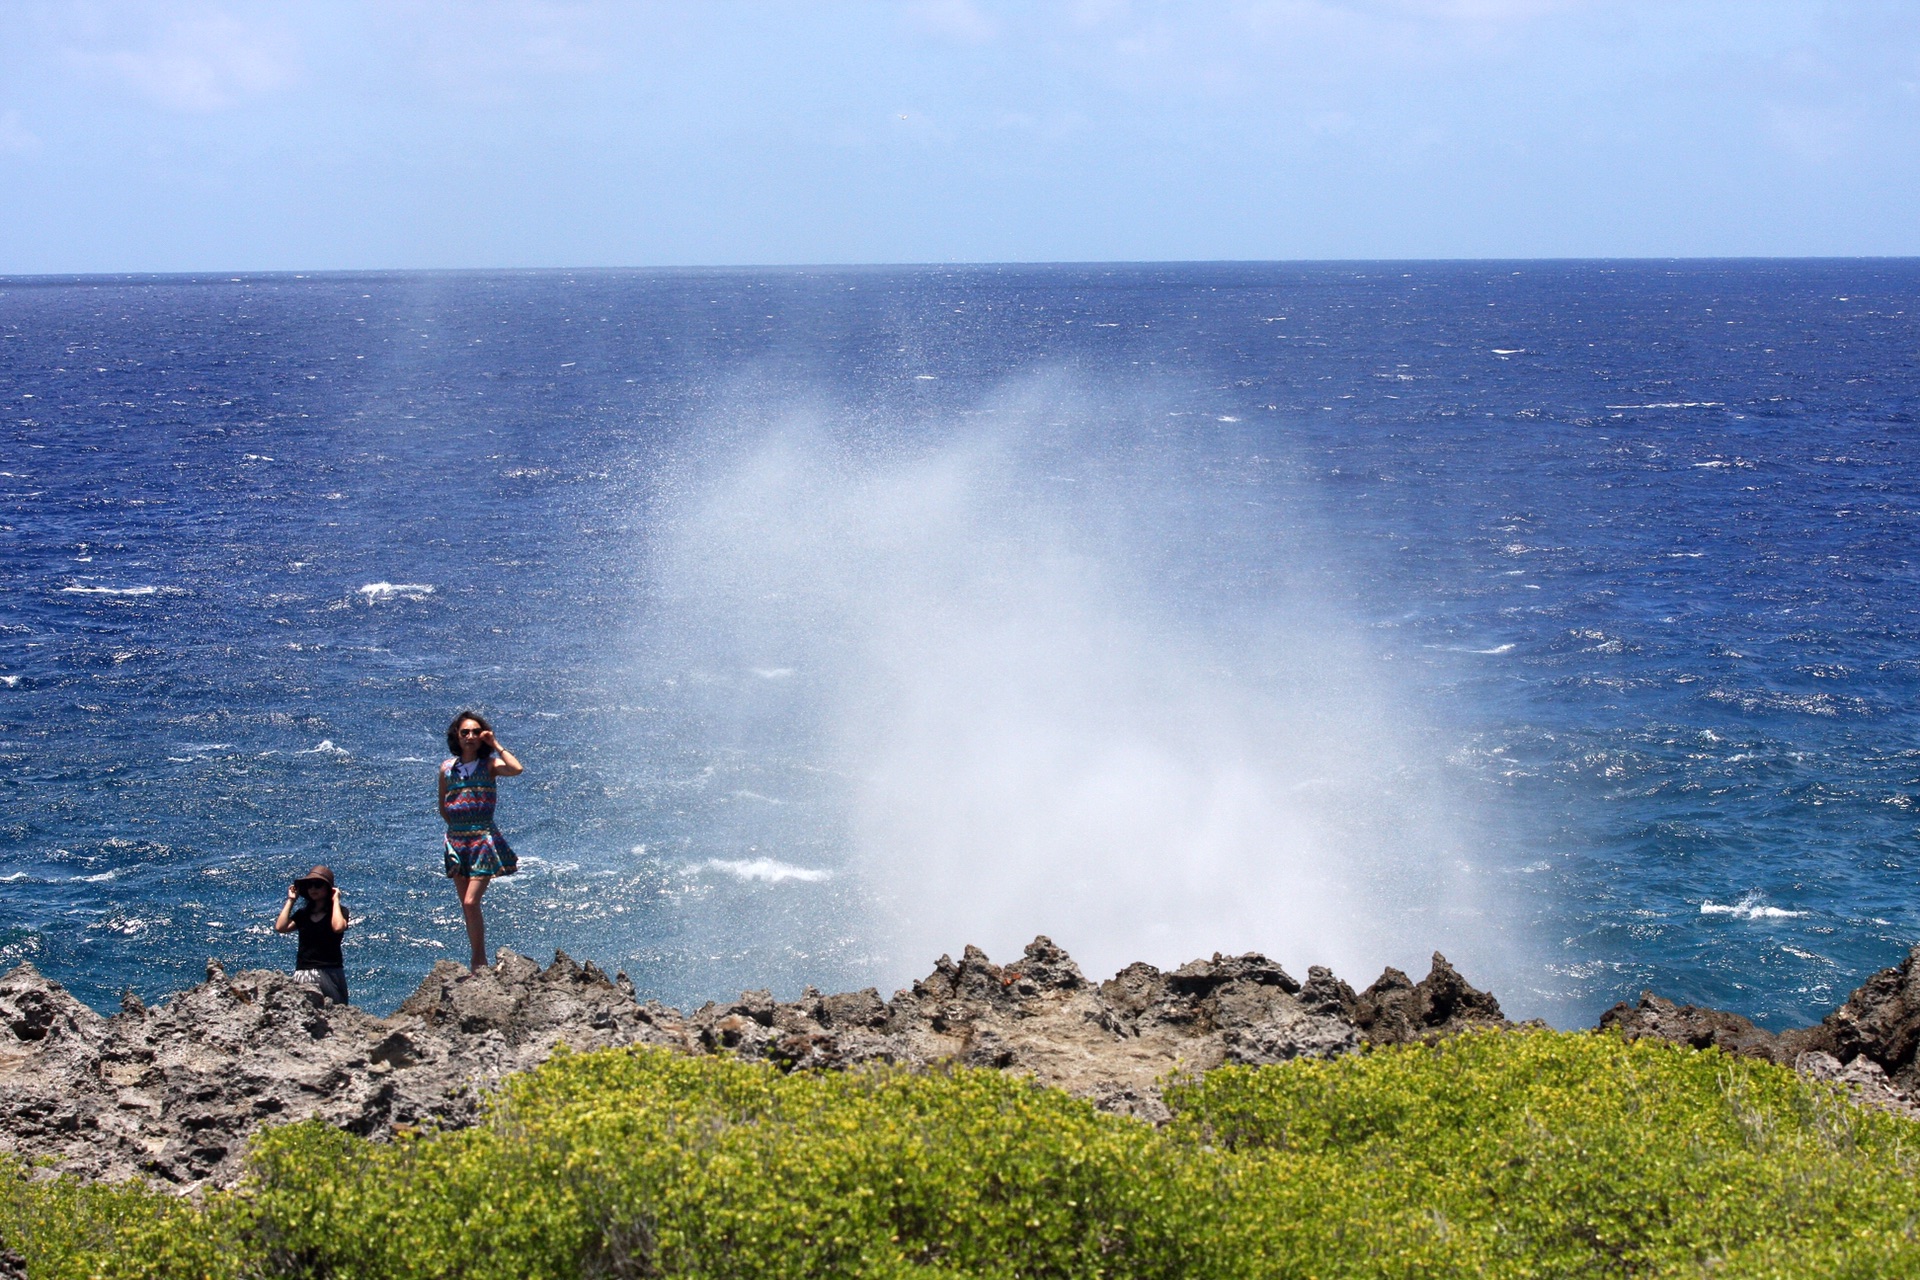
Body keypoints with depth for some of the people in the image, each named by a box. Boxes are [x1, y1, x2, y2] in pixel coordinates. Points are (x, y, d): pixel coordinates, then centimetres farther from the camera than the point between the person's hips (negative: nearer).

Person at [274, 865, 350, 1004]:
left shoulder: (338, 910, 3)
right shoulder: (302, 913, 15)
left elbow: (338, 927, -20)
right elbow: (280, 927, 1)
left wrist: (335, 901, -9)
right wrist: (291, 900, 8)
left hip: (329, 973, -4)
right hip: (303, 973, 4)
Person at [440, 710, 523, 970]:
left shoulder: (489, 765, -1)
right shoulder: (447, 768, 8)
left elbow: (517, 769, -22)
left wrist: (495, 745, -13)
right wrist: (459, 825, 10)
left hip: (484, 840, -5)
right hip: (456, 840, 5)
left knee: (471, 902, -14)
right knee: (466, 906, 8)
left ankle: (479, 962, -5)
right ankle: (479, 962, 16)